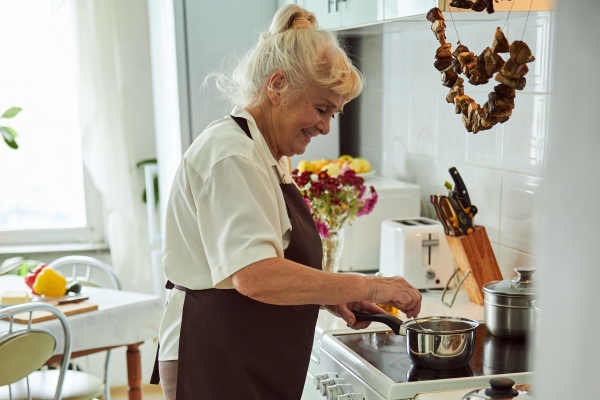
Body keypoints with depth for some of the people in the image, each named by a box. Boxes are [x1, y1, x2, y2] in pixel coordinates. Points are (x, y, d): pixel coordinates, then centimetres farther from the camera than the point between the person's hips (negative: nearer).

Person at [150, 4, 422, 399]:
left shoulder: (268, 157, 15)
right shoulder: (231, 154, -18)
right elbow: (255, 276, -30)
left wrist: (334, 298, 7)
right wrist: (365, 286, -25)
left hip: (257, 367, 10)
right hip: (219, 368, -10)